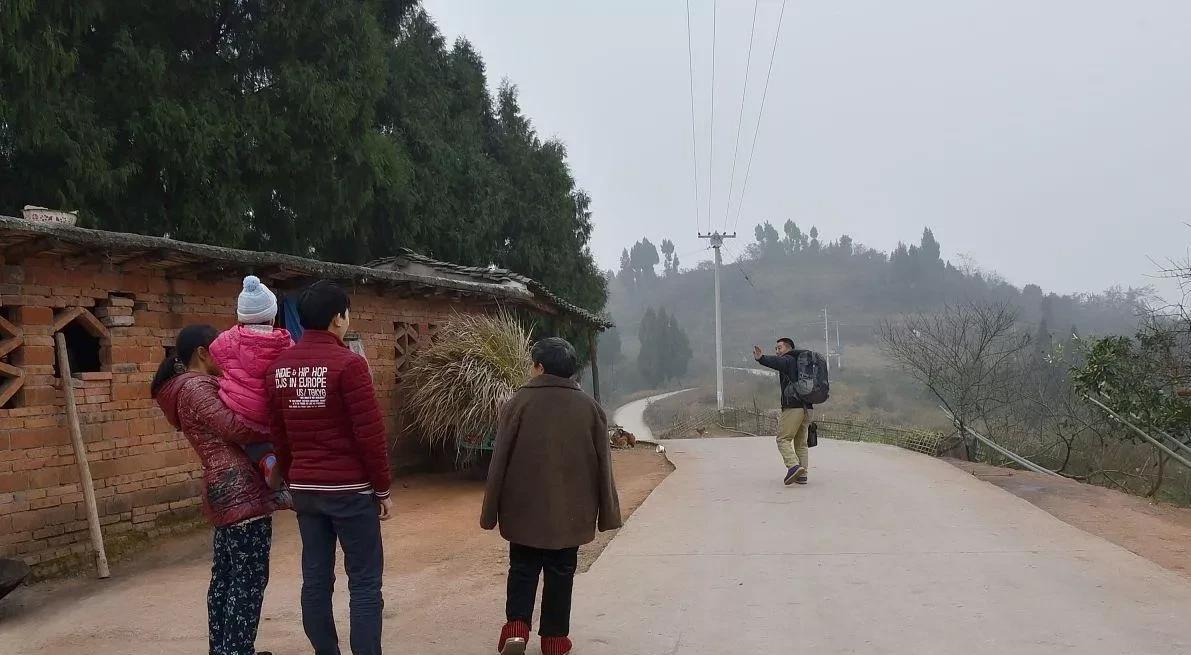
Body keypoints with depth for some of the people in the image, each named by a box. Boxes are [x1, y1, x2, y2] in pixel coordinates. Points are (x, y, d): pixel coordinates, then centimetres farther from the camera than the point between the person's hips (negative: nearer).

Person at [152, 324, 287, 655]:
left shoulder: (194, 387, 18)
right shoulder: (196, 387, -13)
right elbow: (235, 428, -22)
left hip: (226, 490, 11)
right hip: (240, 490, -11)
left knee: (225, 576, 15)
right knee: (248, 580, -7)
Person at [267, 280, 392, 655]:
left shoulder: (279, 368, 6)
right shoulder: (347, 364, -14)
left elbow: (278, 435, 11)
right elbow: (370, 434, -15)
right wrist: (383, 488, -6)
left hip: (304, 489, 7)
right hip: (350, 488, -6)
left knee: (315, 580, 11)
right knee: (364, 582, 1)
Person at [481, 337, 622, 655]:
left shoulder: (520, 402, -8)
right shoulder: (589, 405, 0)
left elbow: (500, 460, -6)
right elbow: (603, 464, 3)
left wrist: (491, 511, 2)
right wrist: (606, 513, 11)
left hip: (524, 507, -1)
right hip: (570, 509, 1)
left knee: (523, 568, 12)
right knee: (561, 572, 13)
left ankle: (516, 627, -5)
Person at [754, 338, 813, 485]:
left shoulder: (787, 360, -4)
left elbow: (775, 362, -28)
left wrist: (761, 358, -44)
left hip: (793, 407, -8)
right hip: (807, 407, 8)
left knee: (783, 439, -5)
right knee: (801, 442, 11)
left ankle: (794, 466, -23)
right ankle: (802, 474, 6)